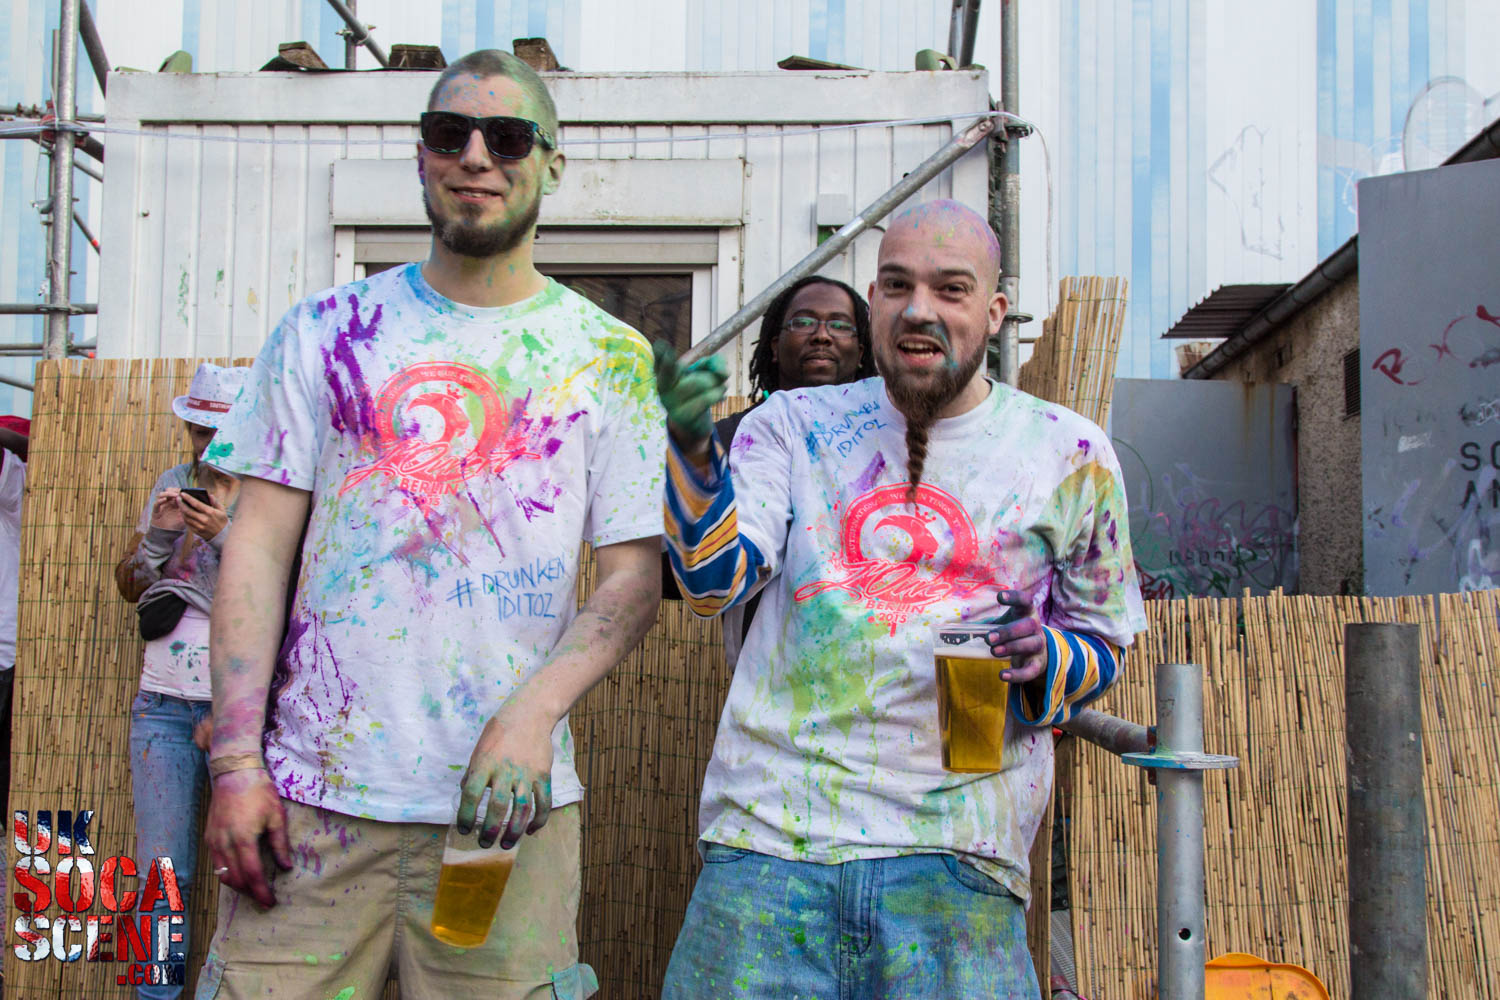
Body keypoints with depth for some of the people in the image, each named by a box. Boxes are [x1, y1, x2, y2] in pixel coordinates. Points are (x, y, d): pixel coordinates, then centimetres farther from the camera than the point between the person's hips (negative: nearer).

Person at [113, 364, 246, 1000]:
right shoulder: (174, 485, 14)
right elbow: (131, 587, 18)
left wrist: (227, 535, -18)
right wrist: (158, 535, -2)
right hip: (164, 703, 4)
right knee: (161, 872, 1)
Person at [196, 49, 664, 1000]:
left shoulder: (610, 357, 4)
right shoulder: (324, 331, 7)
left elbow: (635, 578, 1)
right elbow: (261, 544, 4)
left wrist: (533, 714, -15)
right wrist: (237, 758, -4)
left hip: (507, 808, 0)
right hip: (311, 791, 1)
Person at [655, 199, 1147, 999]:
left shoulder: (1069, 454, 9)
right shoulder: (795, 425, 11)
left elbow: (1103, 640, 17)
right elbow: (715, 580, -2)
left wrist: (1043, 660, -6)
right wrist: (693, 452, -20)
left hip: (950, 845, 0)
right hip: (768, 829, 1)